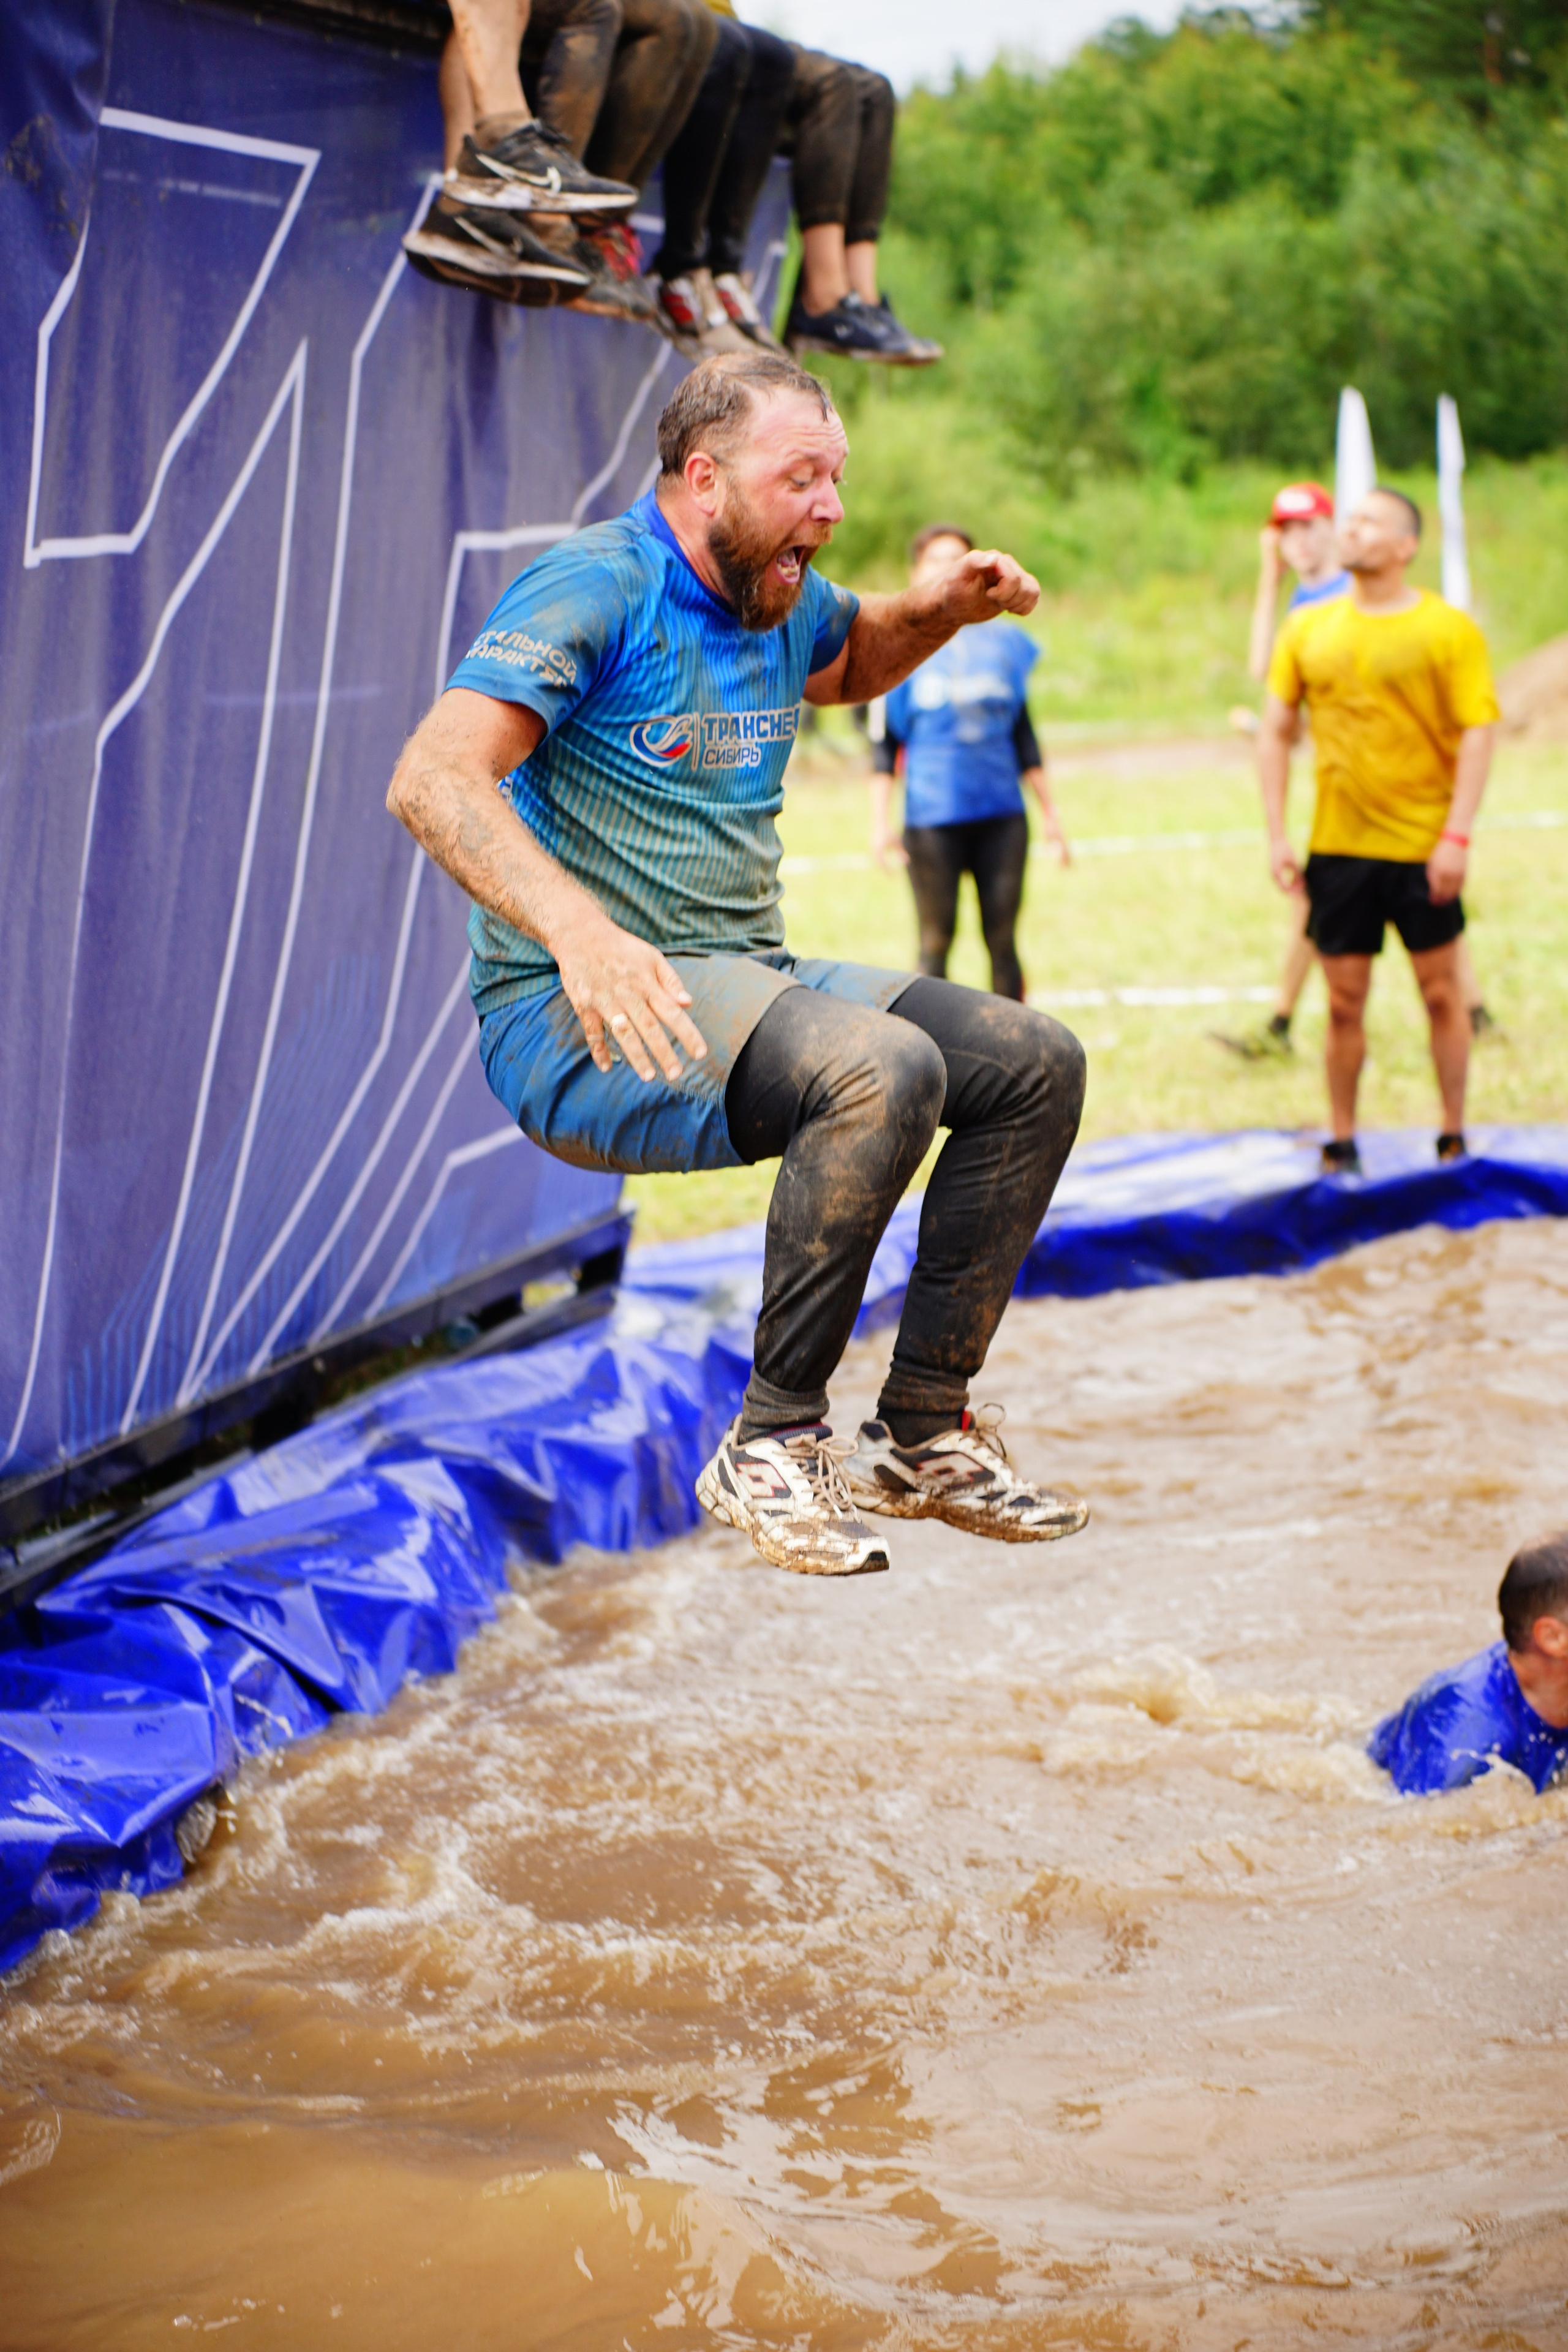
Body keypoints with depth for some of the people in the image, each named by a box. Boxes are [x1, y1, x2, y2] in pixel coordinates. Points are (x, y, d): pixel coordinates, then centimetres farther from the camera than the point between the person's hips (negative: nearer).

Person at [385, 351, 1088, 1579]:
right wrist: (578, 930, -41)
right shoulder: (597, 588, -14)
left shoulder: (783, 599, 12)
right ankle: (771, 1442, -20)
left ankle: (921, 1430, 1)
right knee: (885, 1069, -32)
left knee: (1037, 1064, -2)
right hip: (581, 1018, -9)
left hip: (749, 982, 9)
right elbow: (433, 777, -25)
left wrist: (944, 609, 13)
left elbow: (854, 661, 38)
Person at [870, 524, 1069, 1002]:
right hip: (932, 818, -3)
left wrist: (1050, 814, 16)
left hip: (1002, 815, 3)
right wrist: (880, 822, -4)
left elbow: (1023, 736, 16)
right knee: (935, 941, 0)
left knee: (1002, 940, 3)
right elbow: (886, 744, 3)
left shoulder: (1004, 644, 11)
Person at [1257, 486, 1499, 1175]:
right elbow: (1275, 732, 9)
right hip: (1338, 846, 3)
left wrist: (1457, 836, -15)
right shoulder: (1309, 629, 6)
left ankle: (1454, 1140, 16)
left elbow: (1478, 733, -8)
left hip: (1423, 846, -2)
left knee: (1440, 991, 5)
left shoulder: (1448, 629, -5)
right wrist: (1277, 835, 1)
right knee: (1344, 1001, 4)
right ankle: (1341, 1145, 15)